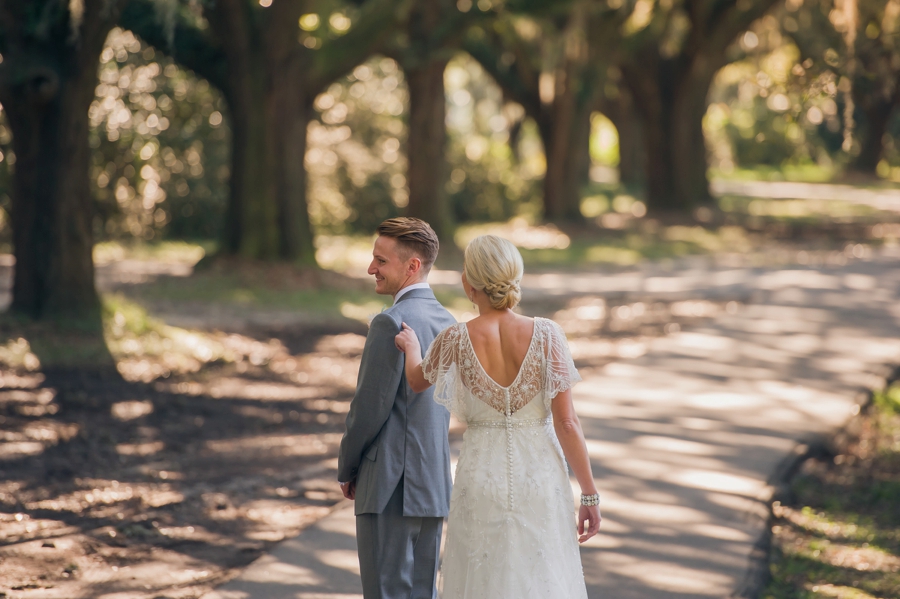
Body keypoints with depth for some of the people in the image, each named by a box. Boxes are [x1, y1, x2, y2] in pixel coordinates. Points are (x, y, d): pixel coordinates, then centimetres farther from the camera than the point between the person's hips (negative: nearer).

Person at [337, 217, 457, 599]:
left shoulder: (391, 324, -15)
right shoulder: (448, 323, 11)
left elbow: (370, 408, -15)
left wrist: (346, 470, -1)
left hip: (390, 488, -8)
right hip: (434, 485, 8)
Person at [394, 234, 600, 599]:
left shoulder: (455, 340, -9)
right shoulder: (546, 335, -11)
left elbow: (417, 381, 13)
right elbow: (567, 423, -11)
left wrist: (411, 348, 36)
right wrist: (589, 494, -2)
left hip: (482, 475, 0)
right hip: (540, 478, 0)